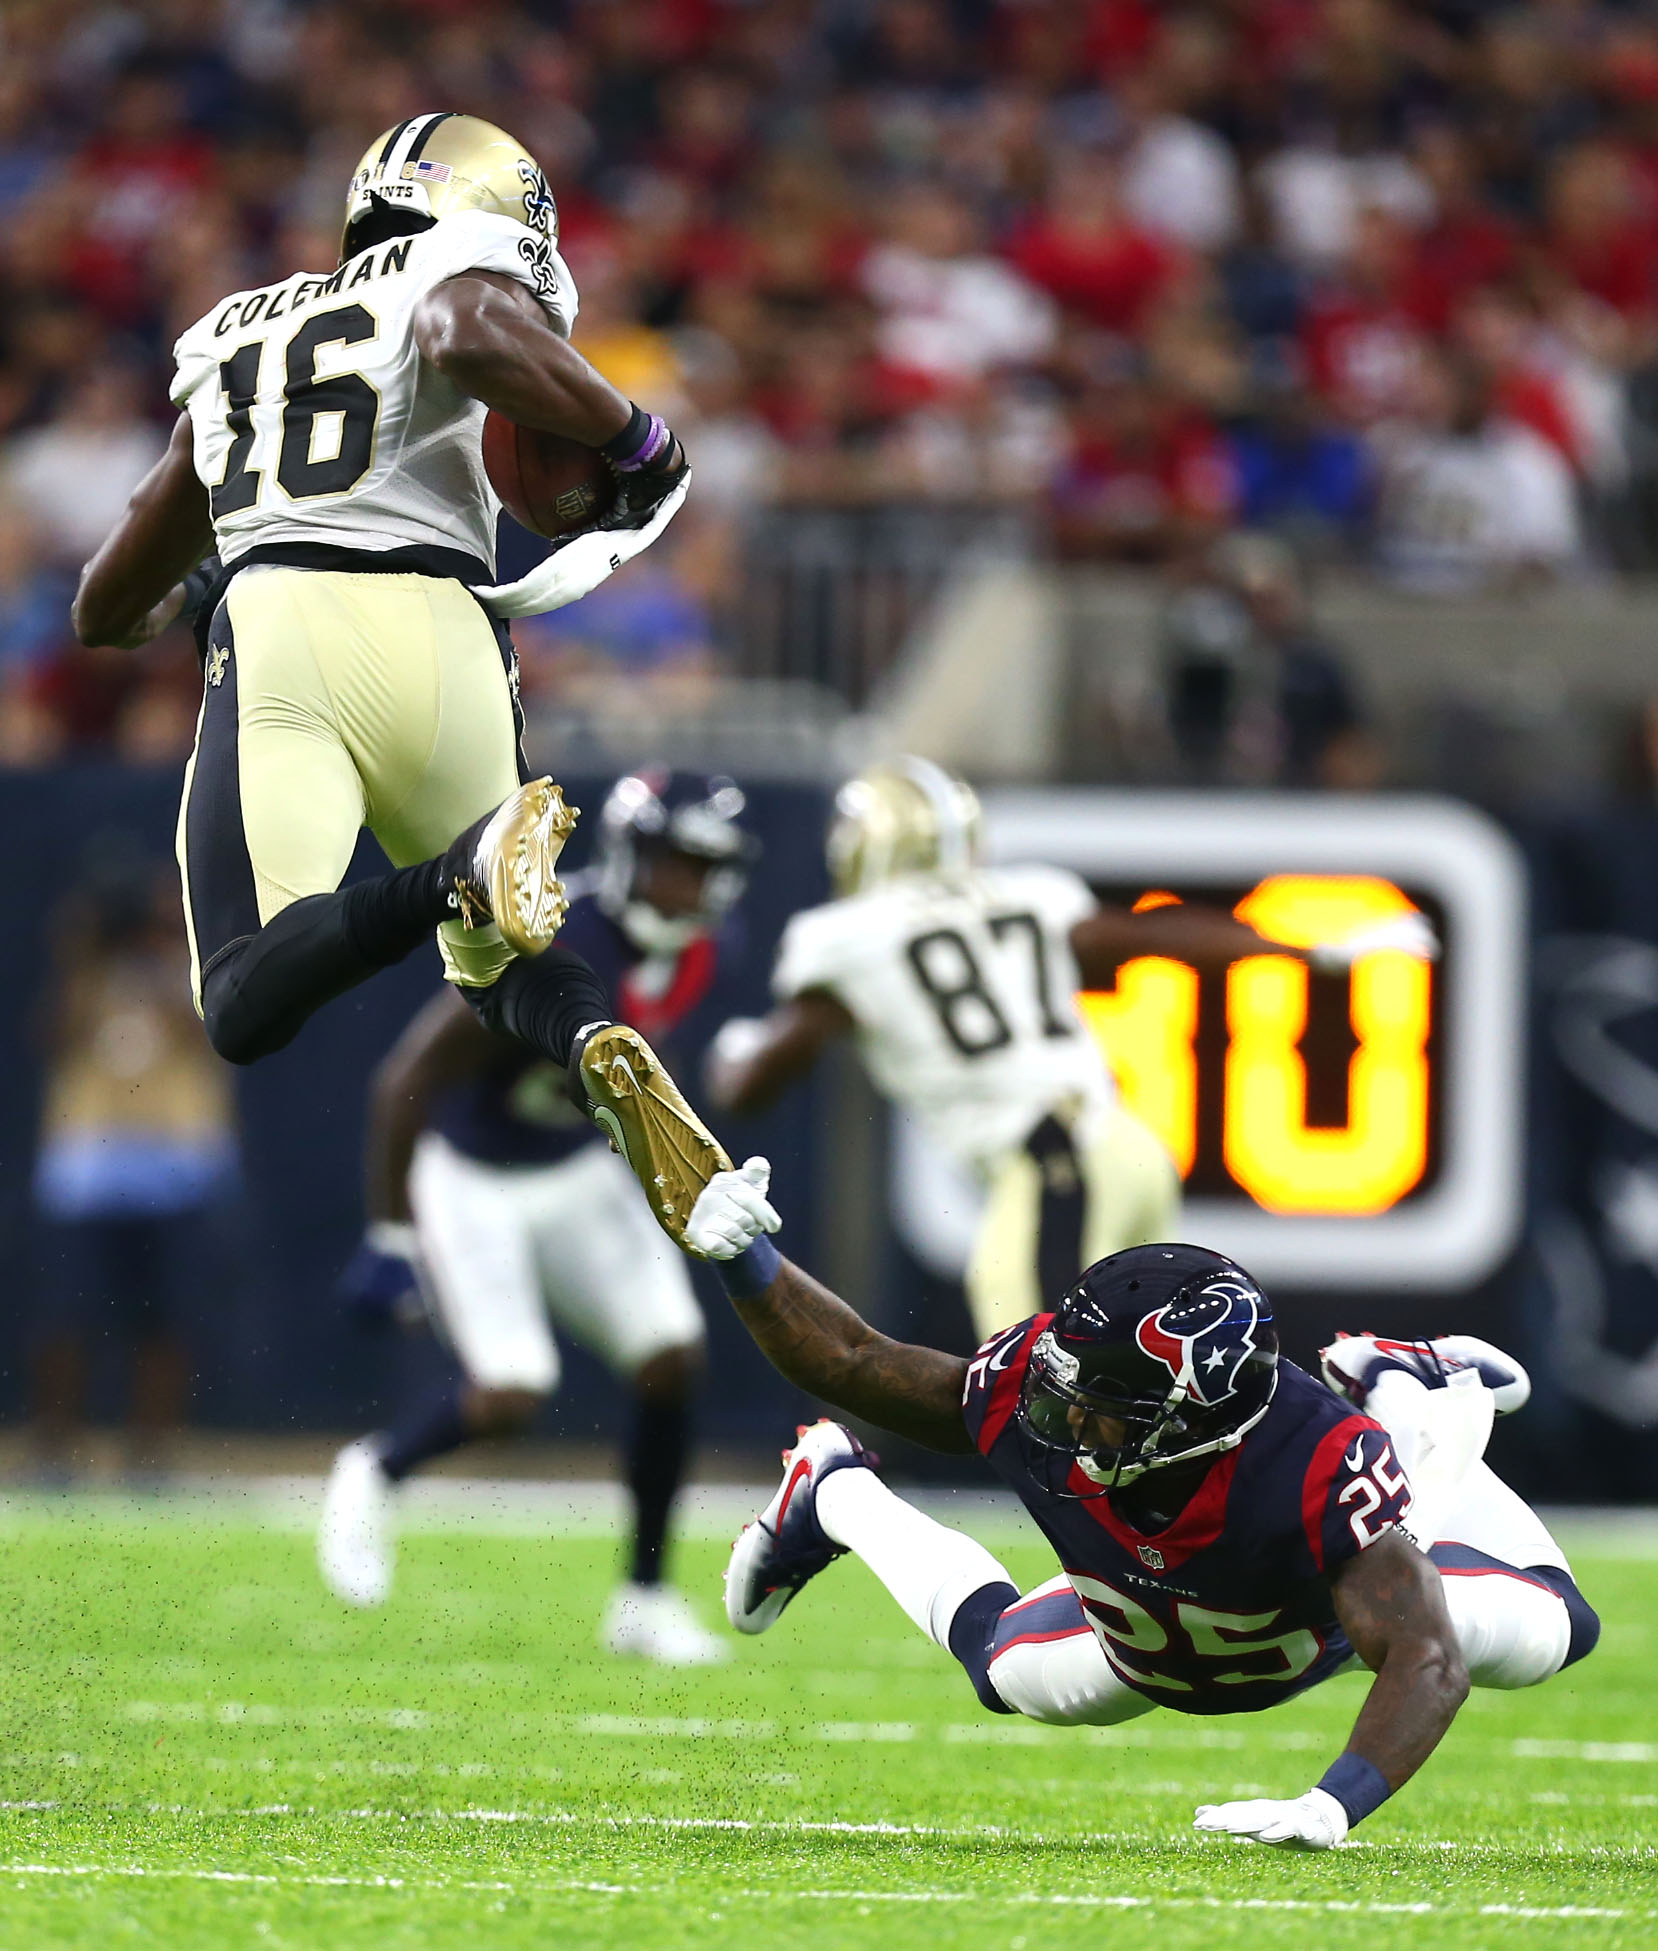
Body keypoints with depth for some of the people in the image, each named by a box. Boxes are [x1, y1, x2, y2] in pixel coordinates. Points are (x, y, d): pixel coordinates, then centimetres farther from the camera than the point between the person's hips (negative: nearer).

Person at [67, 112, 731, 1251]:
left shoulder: (234, 348, 30)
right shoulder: (454, 285, 14)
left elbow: (108, 613, 36)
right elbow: (476, 341, -16)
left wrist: (180, 601, 59)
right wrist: (638, 443, -2)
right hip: (436, 633, -1)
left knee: (248, 1008, -12)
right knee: (503, 966, 17)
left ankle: (464, 877, -39)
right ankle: (605, 1047, -19)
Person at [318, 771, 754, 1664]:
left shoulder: (696, 955, -9)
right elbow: (407, 1080, -27)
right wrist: (392, 1236, -24)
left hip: (576, 1171, 7)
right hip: (472, 1180, -7)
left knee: (671, 1361, -5)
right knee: (510, 1396, -15)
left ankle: (644, 1600, 8)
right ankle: (374, 1470, 17)